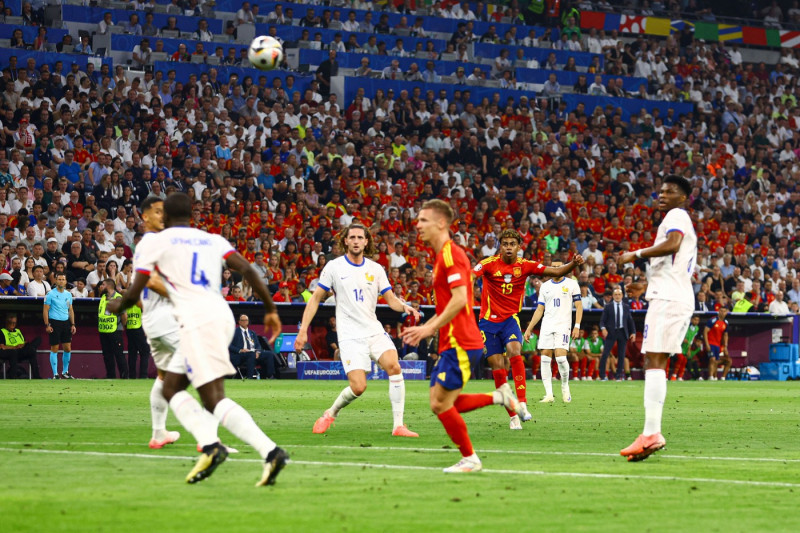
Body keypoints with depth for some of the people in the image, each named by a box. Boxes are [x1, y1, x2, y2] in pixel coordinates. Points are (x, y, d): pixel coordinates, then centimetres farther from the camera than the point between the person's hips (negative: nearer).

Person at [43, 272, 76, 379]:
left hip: (66, 322, 5)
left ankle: (65, 372, 17)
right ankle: (55, 374, 1)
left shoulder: (68, 294, 11)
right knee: (54, 349, -3)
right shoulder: (51, 294, -4)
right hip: (54, 323, -5)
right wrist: (47, 325, -12)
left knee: (68, 348, 4)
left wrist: (73, 324, 9)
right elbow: (45, 310, -5)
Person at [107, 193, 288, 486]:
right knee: (171, 387, 15)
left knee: (214, 398, -12)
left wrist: (117, 306, 30)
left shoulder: (152, 243, 9)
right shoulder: (214, 241, 22)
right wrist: (271, 310, 10)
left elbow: (133, 294, 8)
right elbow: (247, 270, 8)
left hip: (197, 321, -7)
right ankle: (209, 445, -4)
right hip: (223, 316, 7)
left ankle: (270, 451, -27)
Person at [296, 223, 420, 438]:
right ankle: (331, 414, 15)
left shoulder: (376, 269, 7)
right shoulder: (334, 267, 1)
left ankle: (398, 426, -18)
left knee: (394, 366, -24)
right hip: (350, 337, -3)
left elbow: (391, 299, 10)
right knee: (358, 387, -16)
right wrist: (303, 331, -1)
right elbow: (315, 299, 4)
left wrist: (405, 307, -13)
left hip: (375, 331, 3)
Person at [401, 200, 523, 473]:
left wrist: (429, 328, -19)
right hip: (450, 344, 10)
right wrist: (424, 328, 18)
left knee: (441, 404, -8)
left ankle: (470, 459, 3)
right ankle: (499, 396, 15)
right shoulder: (441, 256, 19)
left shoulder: (451, 254, -13)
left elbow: (459, 300, -23)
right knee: (442, 404, 9)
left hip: (460, 344, -10)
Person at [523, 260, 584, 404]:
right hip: (546, 326, 4)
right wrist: (529, 329, 11)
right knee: (545, 358, -5)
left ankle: (565, 387, 7)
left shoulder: (571, 284, 5)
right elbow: (539, 310, 17)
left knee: (560, 357, -17)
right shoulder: (545, 286, 15)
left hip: (563, 326, -4)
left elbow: (579, 306, 2)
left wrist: (577, 326, -9)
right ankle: (549, 394, -2)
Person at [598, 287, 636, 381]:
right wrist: (603, 328, -17)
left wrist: (633, 332, 4)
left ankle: (619, 375, 12)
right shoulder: (608, 306, 4)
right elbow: (602, 320, 2)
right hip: (611, 333, -2)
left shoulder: (626, 307, 12)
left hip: (623, 332, 2)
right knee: (605, 354, -9)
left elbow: (630, 320, 14)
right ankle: (602, 375, -3)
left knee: (621, 355, 3)